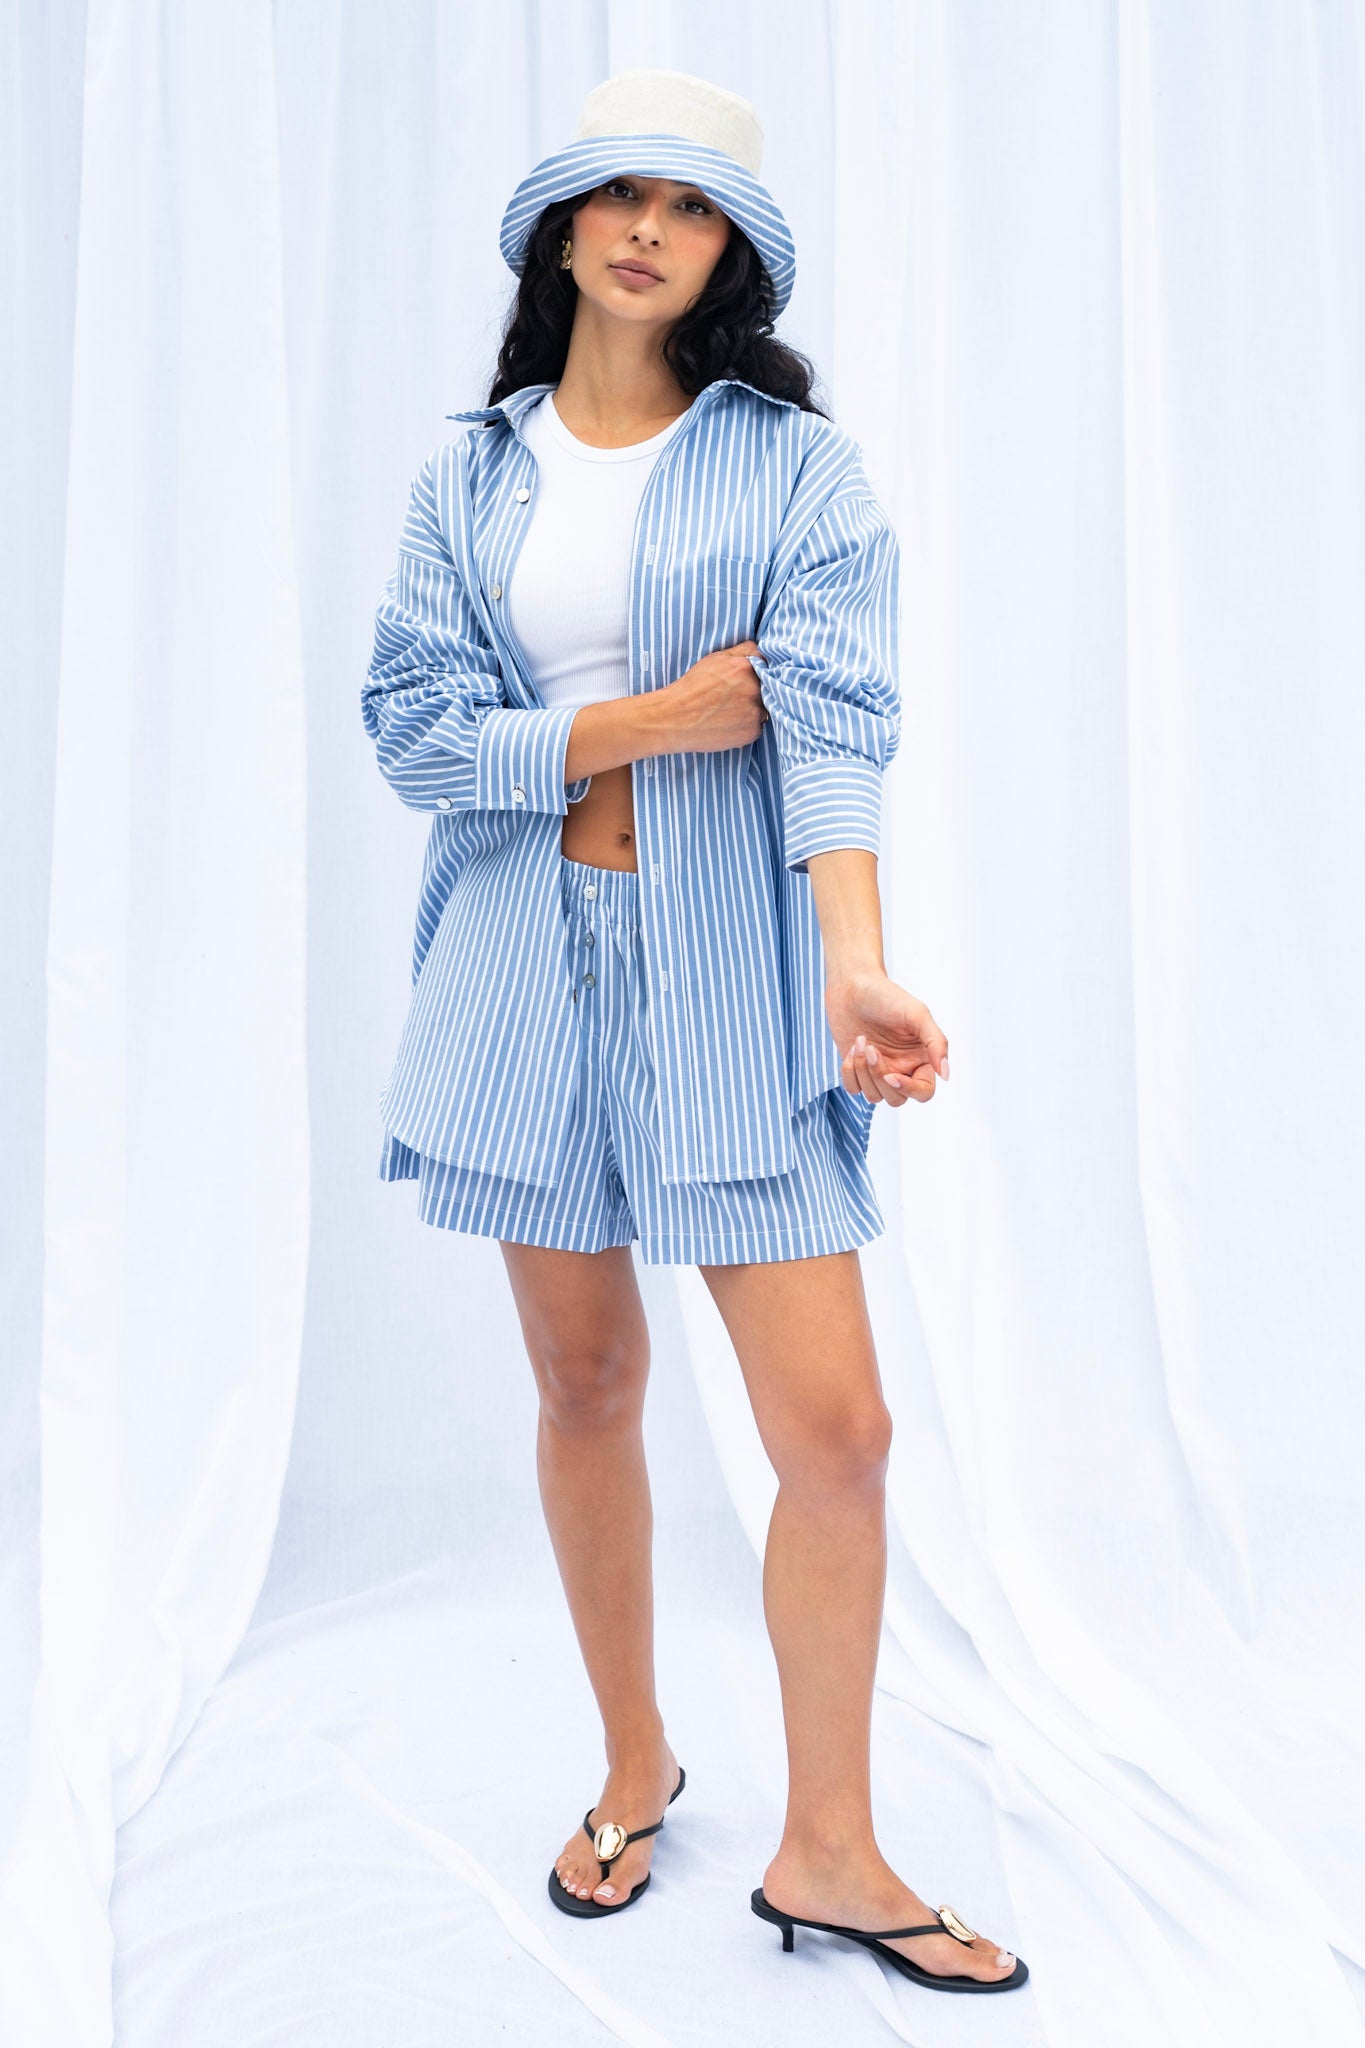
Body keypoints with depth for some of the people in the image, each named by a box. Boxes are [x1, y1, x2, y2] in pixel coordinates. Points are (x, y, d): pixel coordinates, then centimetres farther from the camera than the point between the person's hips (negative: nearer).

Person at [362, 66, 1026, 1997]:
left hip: (730, 974, -2)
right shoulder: (466, 475, 10)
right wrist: (656, 719, -9)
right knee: (587, 1385, 12)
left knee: (837, 1427, -5)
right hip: (530, 965, 3)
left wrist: (856, 959, -29)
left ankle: (829, 1851, 16)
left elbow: (836, 720, -13)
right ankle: (636, 1766, 34)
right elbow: (417, 729, 0)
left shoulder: (801, 466, 2)